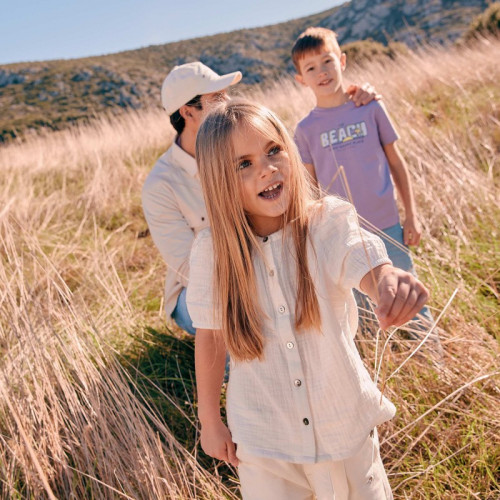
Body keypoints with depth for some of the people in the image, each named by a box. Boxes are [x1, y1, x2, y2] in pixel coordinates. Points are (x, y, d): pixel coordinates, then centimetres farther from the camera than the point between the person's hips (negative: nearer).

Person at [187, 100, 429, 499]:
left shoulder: (329, 223, -18)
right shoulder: (212, 251, -16)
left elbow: (370, 267, -35)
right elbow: (211, 337, -5)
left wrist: (392, 282, -60)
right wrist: (210, 422, 5)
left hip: (344, 422, 1)